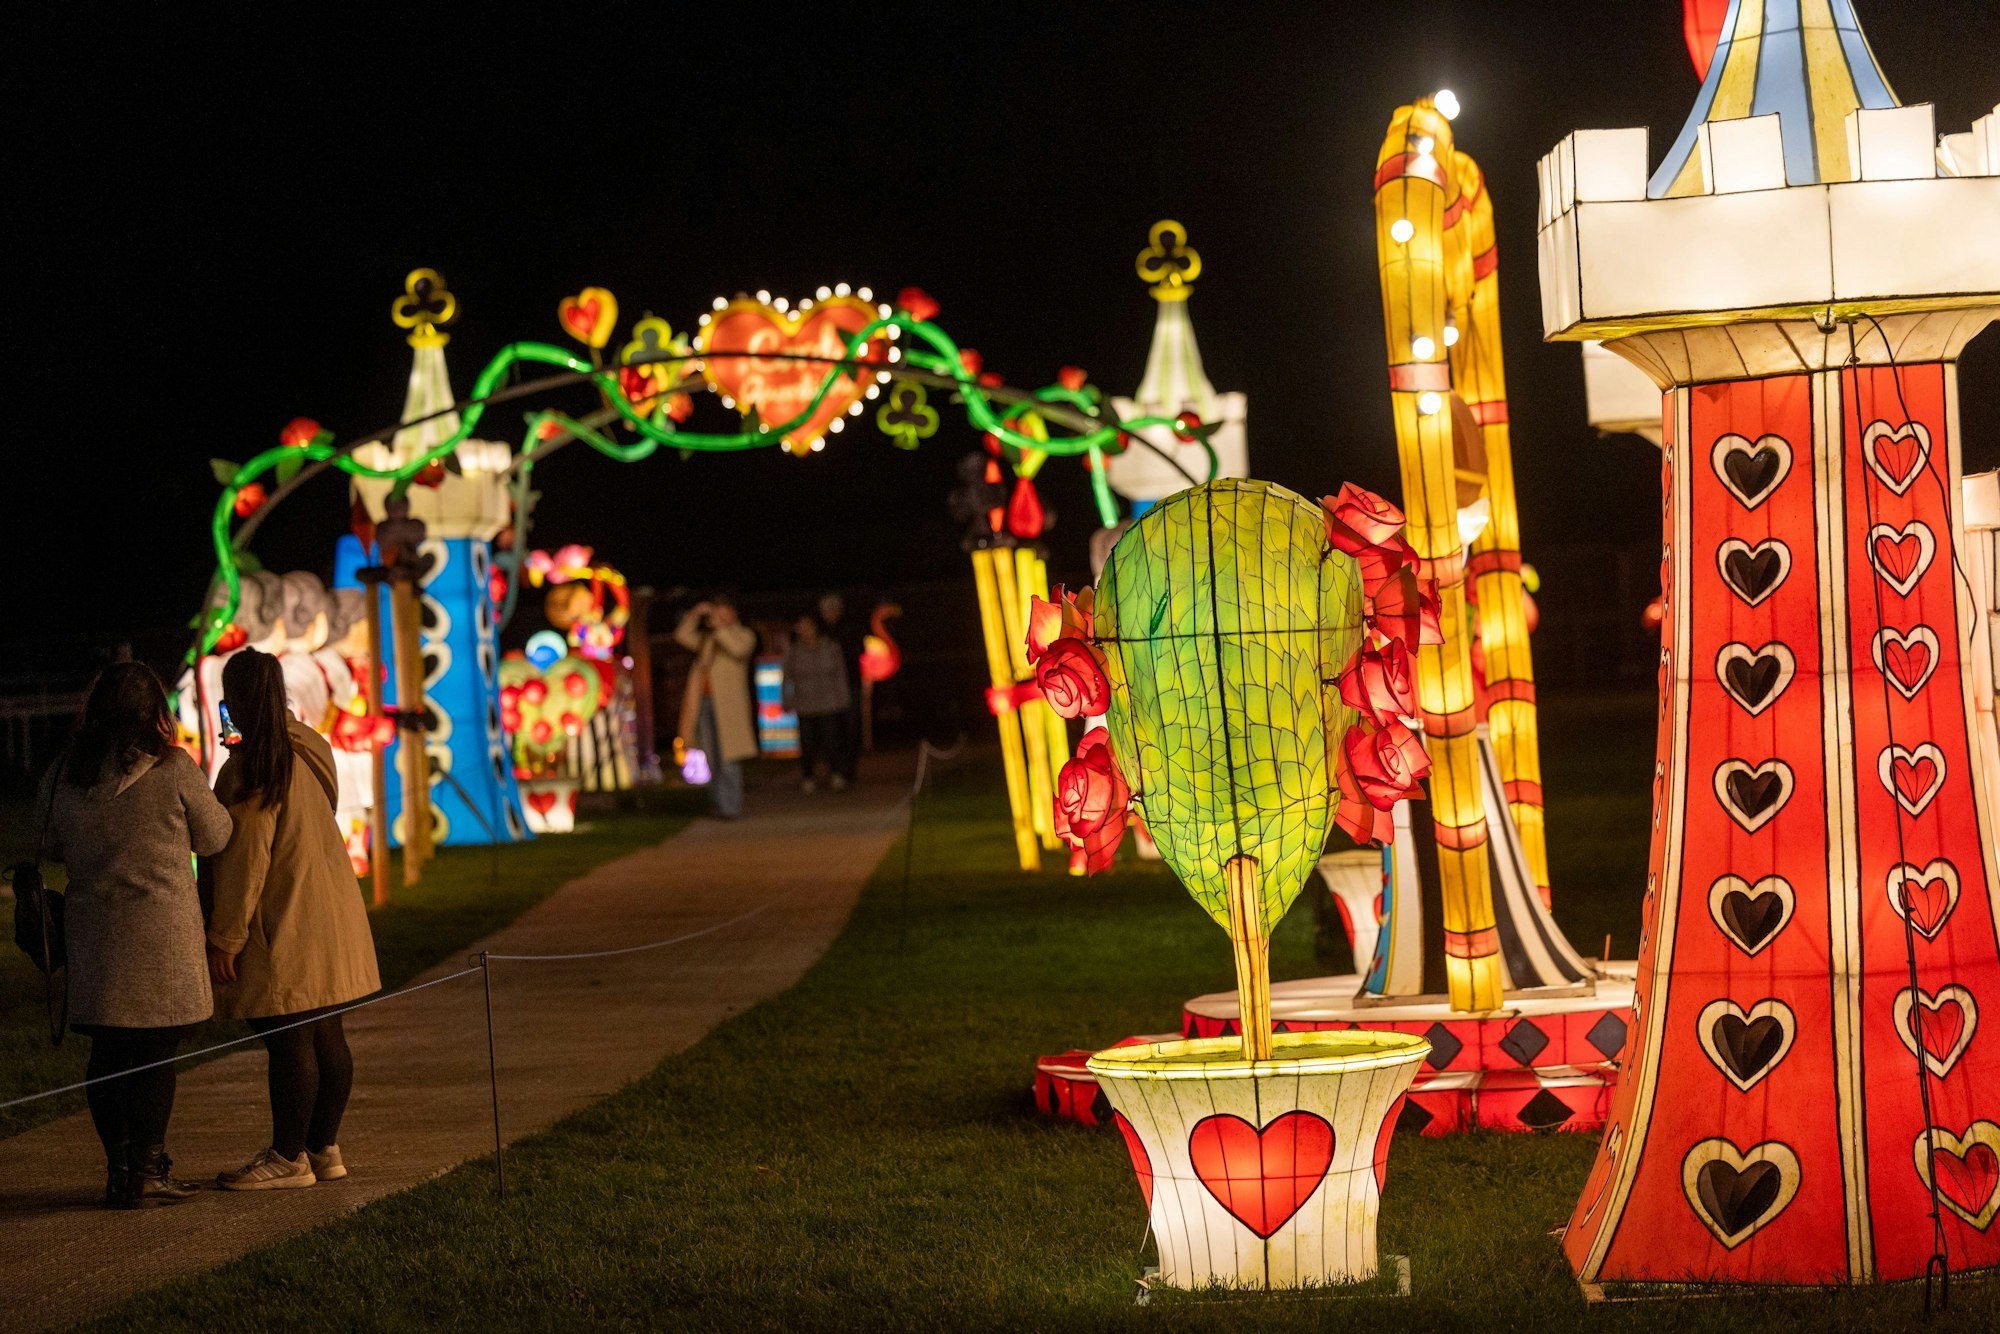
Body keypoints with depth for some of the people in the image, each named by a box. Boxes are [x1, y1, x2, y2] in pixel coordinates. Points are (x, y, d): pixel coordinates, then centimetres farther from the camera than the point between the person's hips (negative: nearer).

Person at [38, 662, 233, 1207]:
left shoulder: (65, 774, 3)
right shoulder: (173, 769, -10)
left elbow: (50, 847, 15)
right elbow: (214, 838, 1)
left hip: (92, 929, 4)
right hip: (161, 930, -4)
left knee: (108, 1051, 11)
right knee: (155, 1055, 1)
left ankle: (119, 1171, 14)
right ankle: (145, 1173, 1)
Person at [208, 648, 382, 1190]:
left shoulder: (252, 767, -17)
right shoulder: (307, 749, 9)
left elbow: (246, 859, -18)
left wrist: (226, 937, -14)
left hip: (282, 931, -9)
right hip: (328, 917, 9)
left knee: (288, 1043, -4)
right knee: (326, 1037, 12)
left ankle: (288, 1158, 1)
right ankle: (324, 1147, 20)